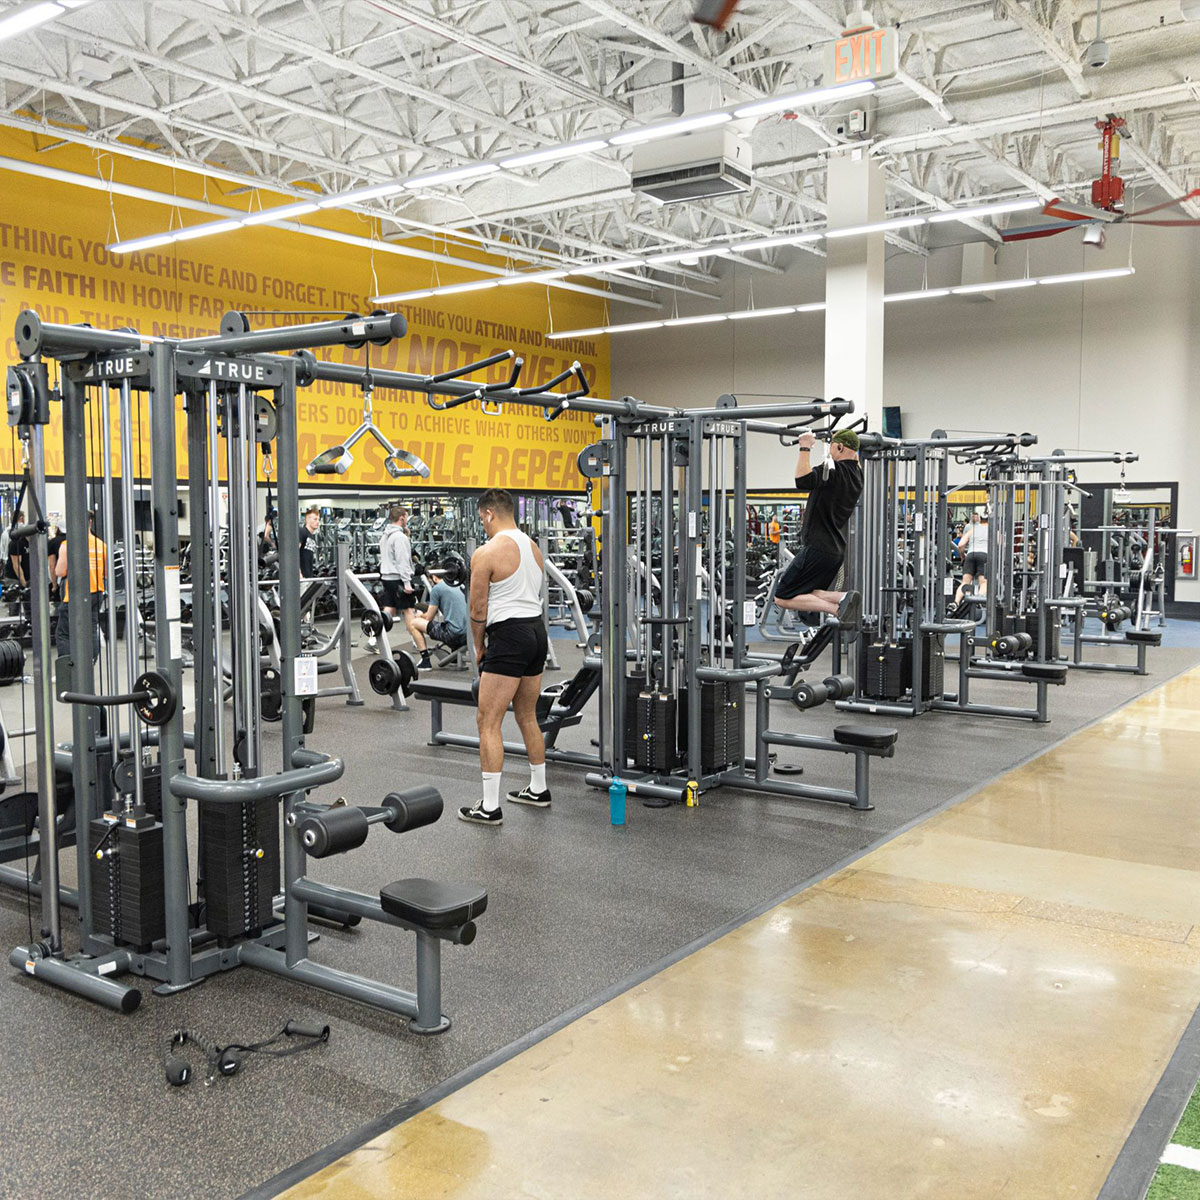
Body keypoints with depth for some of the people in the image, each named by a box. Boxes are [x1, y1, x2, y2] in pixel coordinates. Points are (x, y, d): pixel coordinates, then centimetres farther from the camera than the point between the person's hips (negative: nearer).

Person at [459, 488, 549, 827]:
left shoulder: (486, 553, -12)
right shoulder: (534, 548, 14)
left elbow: (478, 612, -9)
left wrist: (479, 647, 9)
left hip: (509, 635, -9)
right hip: (537, 630, 9)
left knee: (488, 722, -3)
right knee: (527, 716, 22)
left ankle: (490, 808, -3)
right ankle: (538, 789, 33)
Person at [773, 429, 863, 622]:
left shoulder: (833, 469, -16)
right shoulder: (856, 474, 11)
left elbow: (804, 480, -35)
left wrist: (805, 448, -26)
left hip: (817, 548, -9)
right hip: (836, 550, 9)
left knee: (783, 598, -5)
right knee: (808, 595, 21)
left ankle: (837, 609, -20)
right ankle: (843, 599, -6)